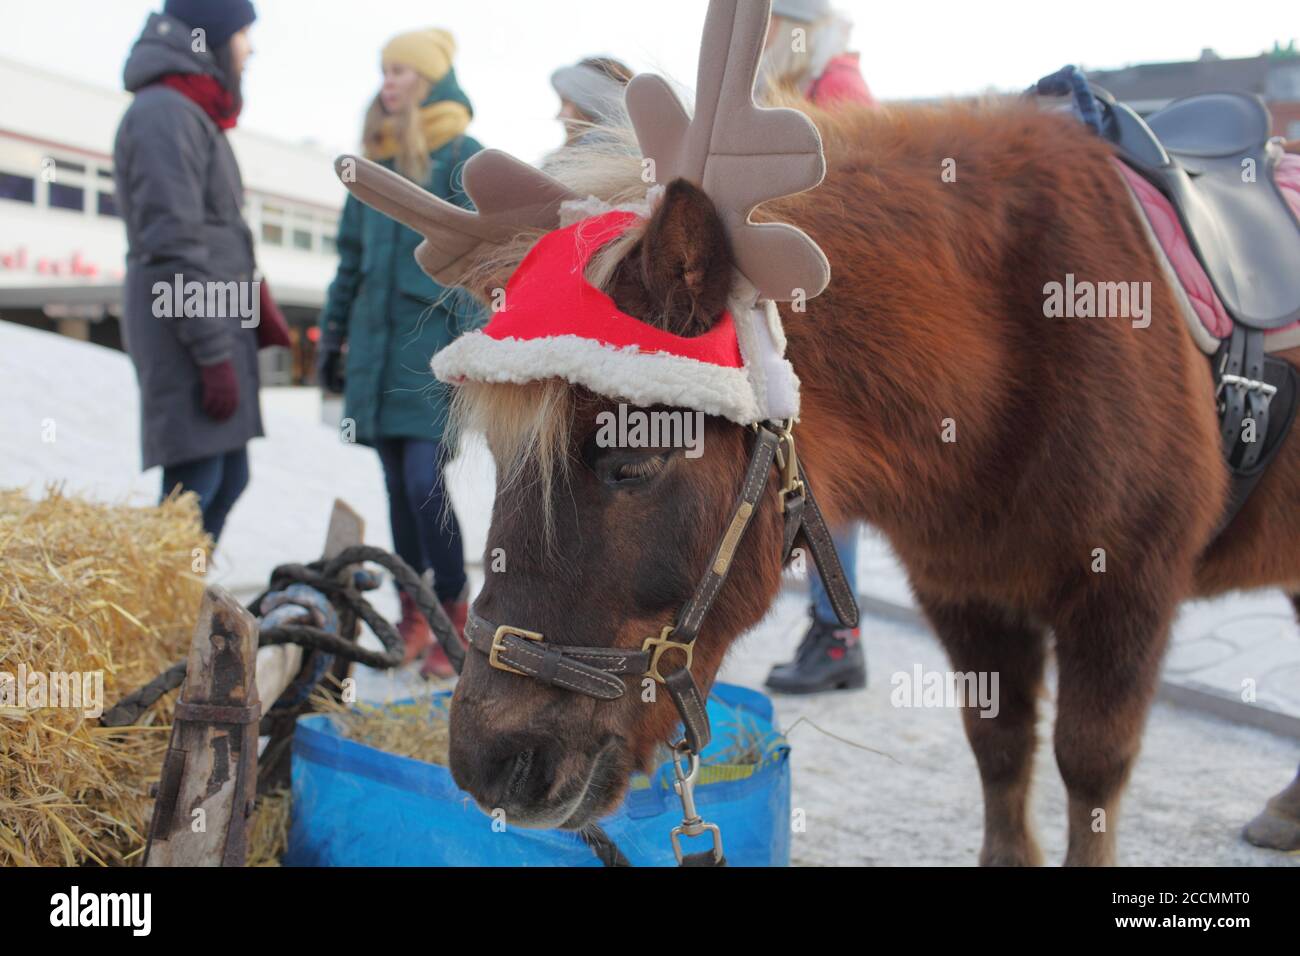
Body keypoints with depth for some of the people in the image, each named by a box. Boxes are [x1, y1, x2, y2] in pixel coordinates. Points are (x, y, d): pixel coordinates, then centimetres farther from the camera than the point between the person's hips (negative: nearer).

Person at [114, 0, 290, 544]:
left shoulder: (196, 113, 20)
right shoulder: (164, 112, -11)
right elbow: (173, 246, -17)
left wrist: (258, 311, 13)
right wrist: (214, 355, -19)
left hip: (217, 323, 10)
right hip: (186, 331, -10)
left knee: (226, 479, 10)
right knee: (195, 484, -10)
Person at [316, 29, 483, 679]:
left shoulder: (462, 157, -3)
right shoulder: (376, 160, 16)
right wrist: (333, 337, 19)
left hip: (430, 343, -6)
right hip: (377, 342, 6)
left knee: (425, 483, -13)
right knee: (398, 486, 9)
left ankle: (455, 624, 0)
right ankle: (413, 620, 18)